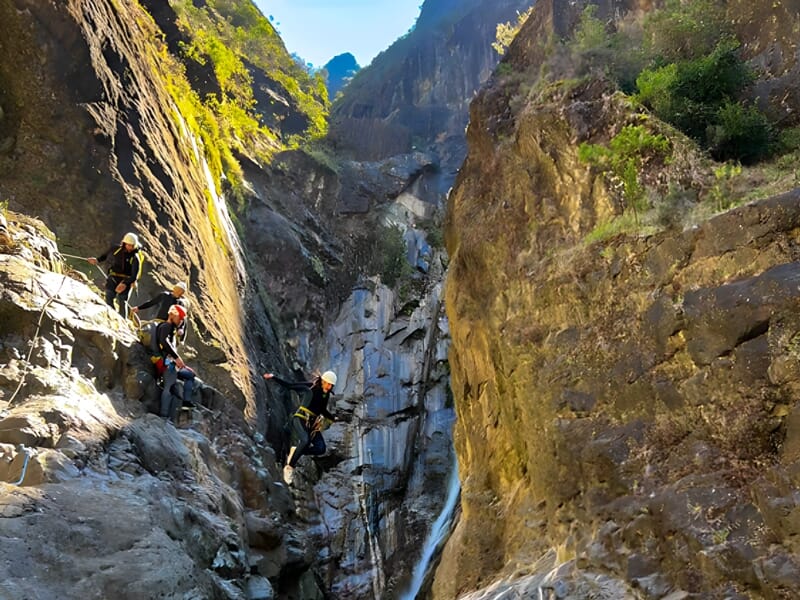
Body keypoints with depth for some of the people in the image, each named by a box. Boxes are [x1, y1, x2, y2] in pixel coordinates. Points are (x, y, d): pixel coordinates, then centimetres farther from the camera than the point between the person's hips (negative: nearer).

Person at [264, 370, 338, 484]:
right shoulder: (311, 387, -8)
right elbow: (289, 385, -7)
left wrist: (334, 419, 21)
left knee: (321, 449, -14)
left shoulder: (326, 394, 10)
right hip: (301, 419, -6)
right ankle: (289, 467, -20)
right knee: (305, 441, -35)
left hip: (313, 424, 7)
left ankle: (294, 452, 3)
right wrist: (273, 377, -13)